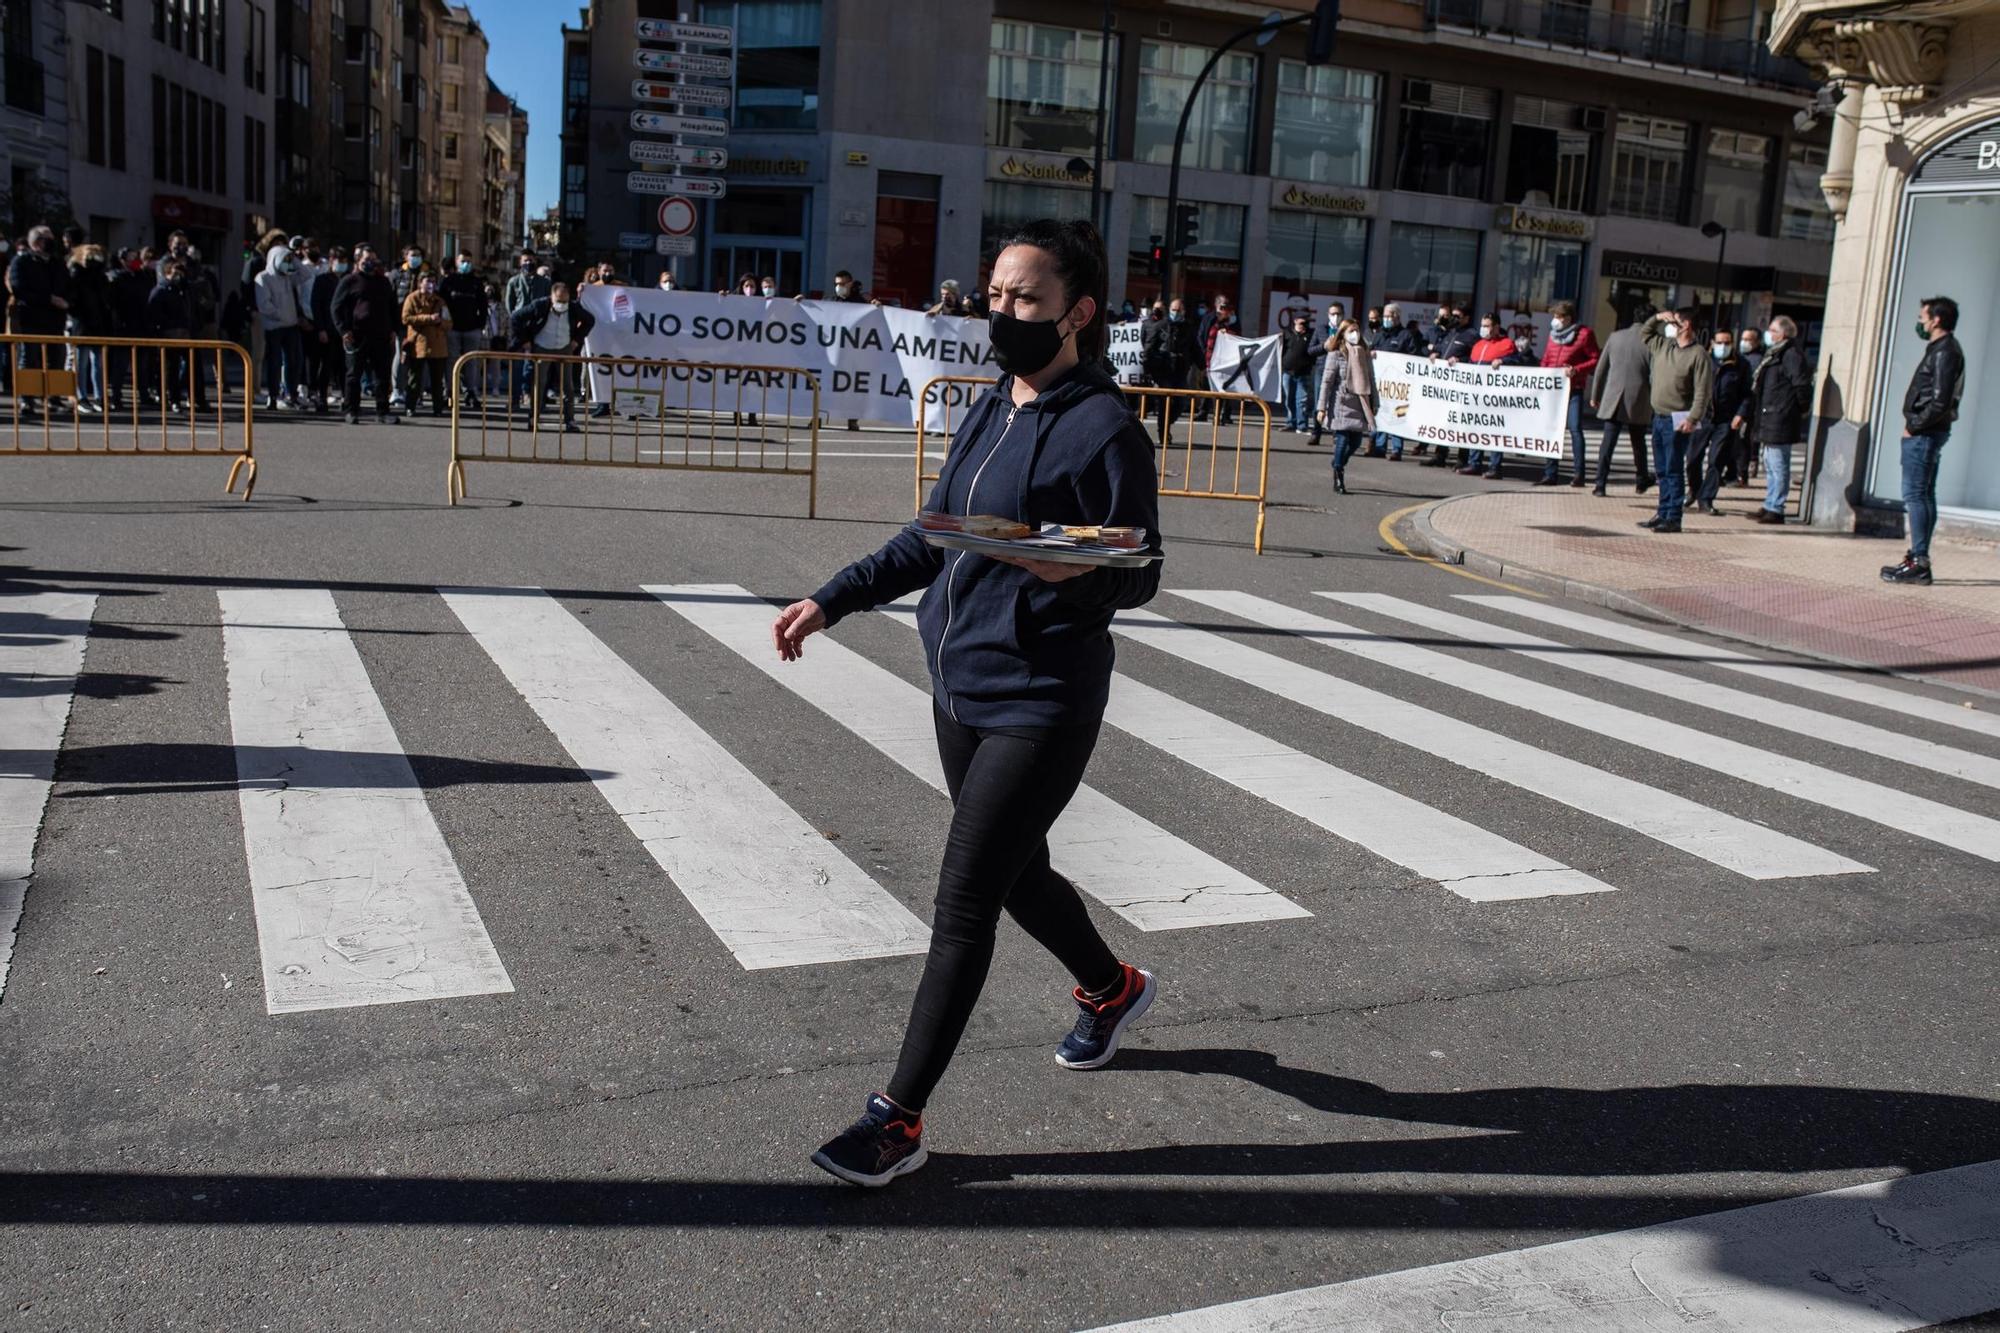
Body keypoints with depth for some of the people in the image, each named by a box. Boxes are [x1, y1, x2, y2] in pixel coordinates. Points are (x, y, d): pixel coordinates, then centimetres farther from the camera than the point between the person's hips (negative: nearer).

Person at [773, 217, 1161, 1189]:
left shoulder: (1104, 429, -14)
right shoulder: (991, 411, 10)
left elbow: (1139, 574, -13)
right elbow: (931, 539, 18)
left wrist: (1074, 571, -34)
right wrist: (832, 600, 13)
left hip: (1039, 703, -8)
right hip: (959, 687, 8)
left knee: (962, 906, -4)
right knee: (1017, 876, 22)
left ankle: (900, 1118, 8)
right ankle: (1110, 988, 49)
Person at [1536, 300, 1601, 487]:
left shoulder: (1584, 334, -4)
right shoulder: (1553, 334, 14)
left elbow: (1595, 360, -5)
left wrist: (1576, 370, -18)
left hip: (1574, 389, -6)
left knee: (1575, 429, -9)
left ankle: (1579, 474, -7)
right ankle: (1551, 473, 12)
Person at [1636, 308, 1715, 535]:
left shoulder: (1699, 354, -11)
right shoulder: (1663, 346, 11)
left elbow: (1703, 391, -16)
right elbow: (1646, 333, 30)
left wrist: (1693, 418, -23)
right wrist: (1657, 318, 12)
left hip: (1677, 421, -8)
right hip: (1659, 417, 8)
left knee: (1674, 470, -6)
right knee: (1662, 470, 13)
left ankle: (1673, 518, -4)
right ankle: (1663, 514, 20)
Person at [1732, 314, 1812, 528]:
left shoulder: (1791, 355, -13)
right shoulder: (1772, 354, 18)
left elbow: (1802, 385, -18)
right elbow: (1755, 387, 21)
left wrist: (1802, 410, -6)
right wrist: (1743, 413, 20)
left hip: (1780, 421, -10)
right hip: (1767, 420, 10)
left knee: (1778, 466, -5)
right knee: (1771, 465, 15)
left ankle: (1775, 509, -2)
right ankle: (1770, 507, 23)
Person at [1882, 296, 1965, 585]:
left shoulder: (1944, 352, -15)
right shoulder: (1938, 349, 17)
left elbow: (1940, 401, -22)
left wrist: (1914, 426, -14)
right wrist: (1914, 425, 10)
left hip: (1924, 434, -10)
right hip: (1926, 433, 10)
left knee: (1915, 495, -10)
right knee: (1923, 496, 12)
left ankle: (1919, 564, -10)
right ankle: (1919, 559, 17)